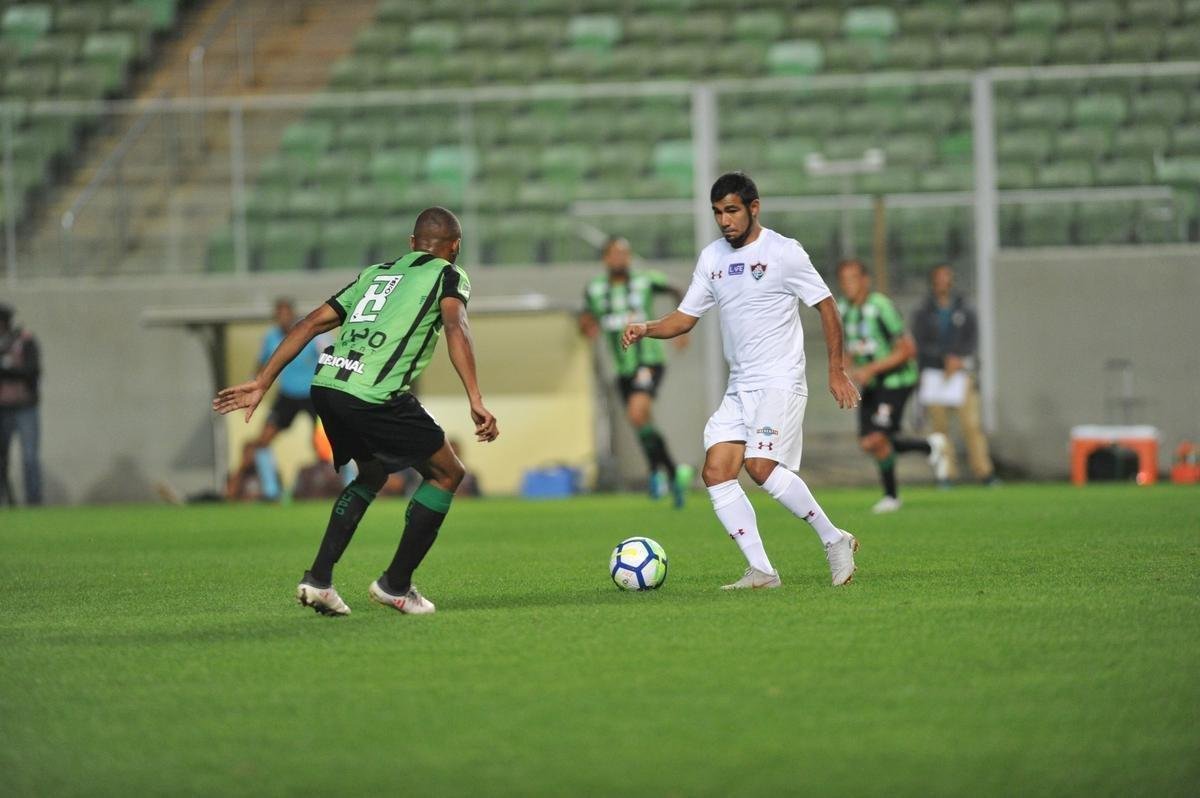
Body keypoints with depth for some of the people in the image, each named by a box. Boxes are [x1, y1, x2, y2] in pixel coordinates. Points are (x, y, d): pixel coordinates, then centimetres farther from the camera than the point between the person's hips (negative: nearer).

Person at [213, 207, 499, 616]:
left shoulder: (376, 273, 28)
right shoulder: (448, 275, 11)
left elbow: (312, 322, 21)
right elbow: (456, 327, -10)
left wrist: (262, 382, 21)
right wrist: (476, 401, -18)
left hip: (325, 386, 7)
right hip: (376, 397, -7)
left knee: (372, 474, 29)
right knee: (447, 473, 12)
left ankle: (318, 579, 18)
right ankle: (395, 585, 11)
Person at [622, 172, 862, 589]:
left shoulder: (783, 252, -7)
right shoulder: (711, 257, 12)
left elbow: (826, 306, -3)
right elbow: (685, 317, 15)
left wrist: (836, 371, -6)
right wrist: (646, 329, -5)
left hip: (780, 382, -7)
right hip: (739, 387, 7)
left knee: (760, 465, -23)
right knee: (716, 472, -6)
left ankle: (834, 540, -8)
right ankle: (761, 571, -6)